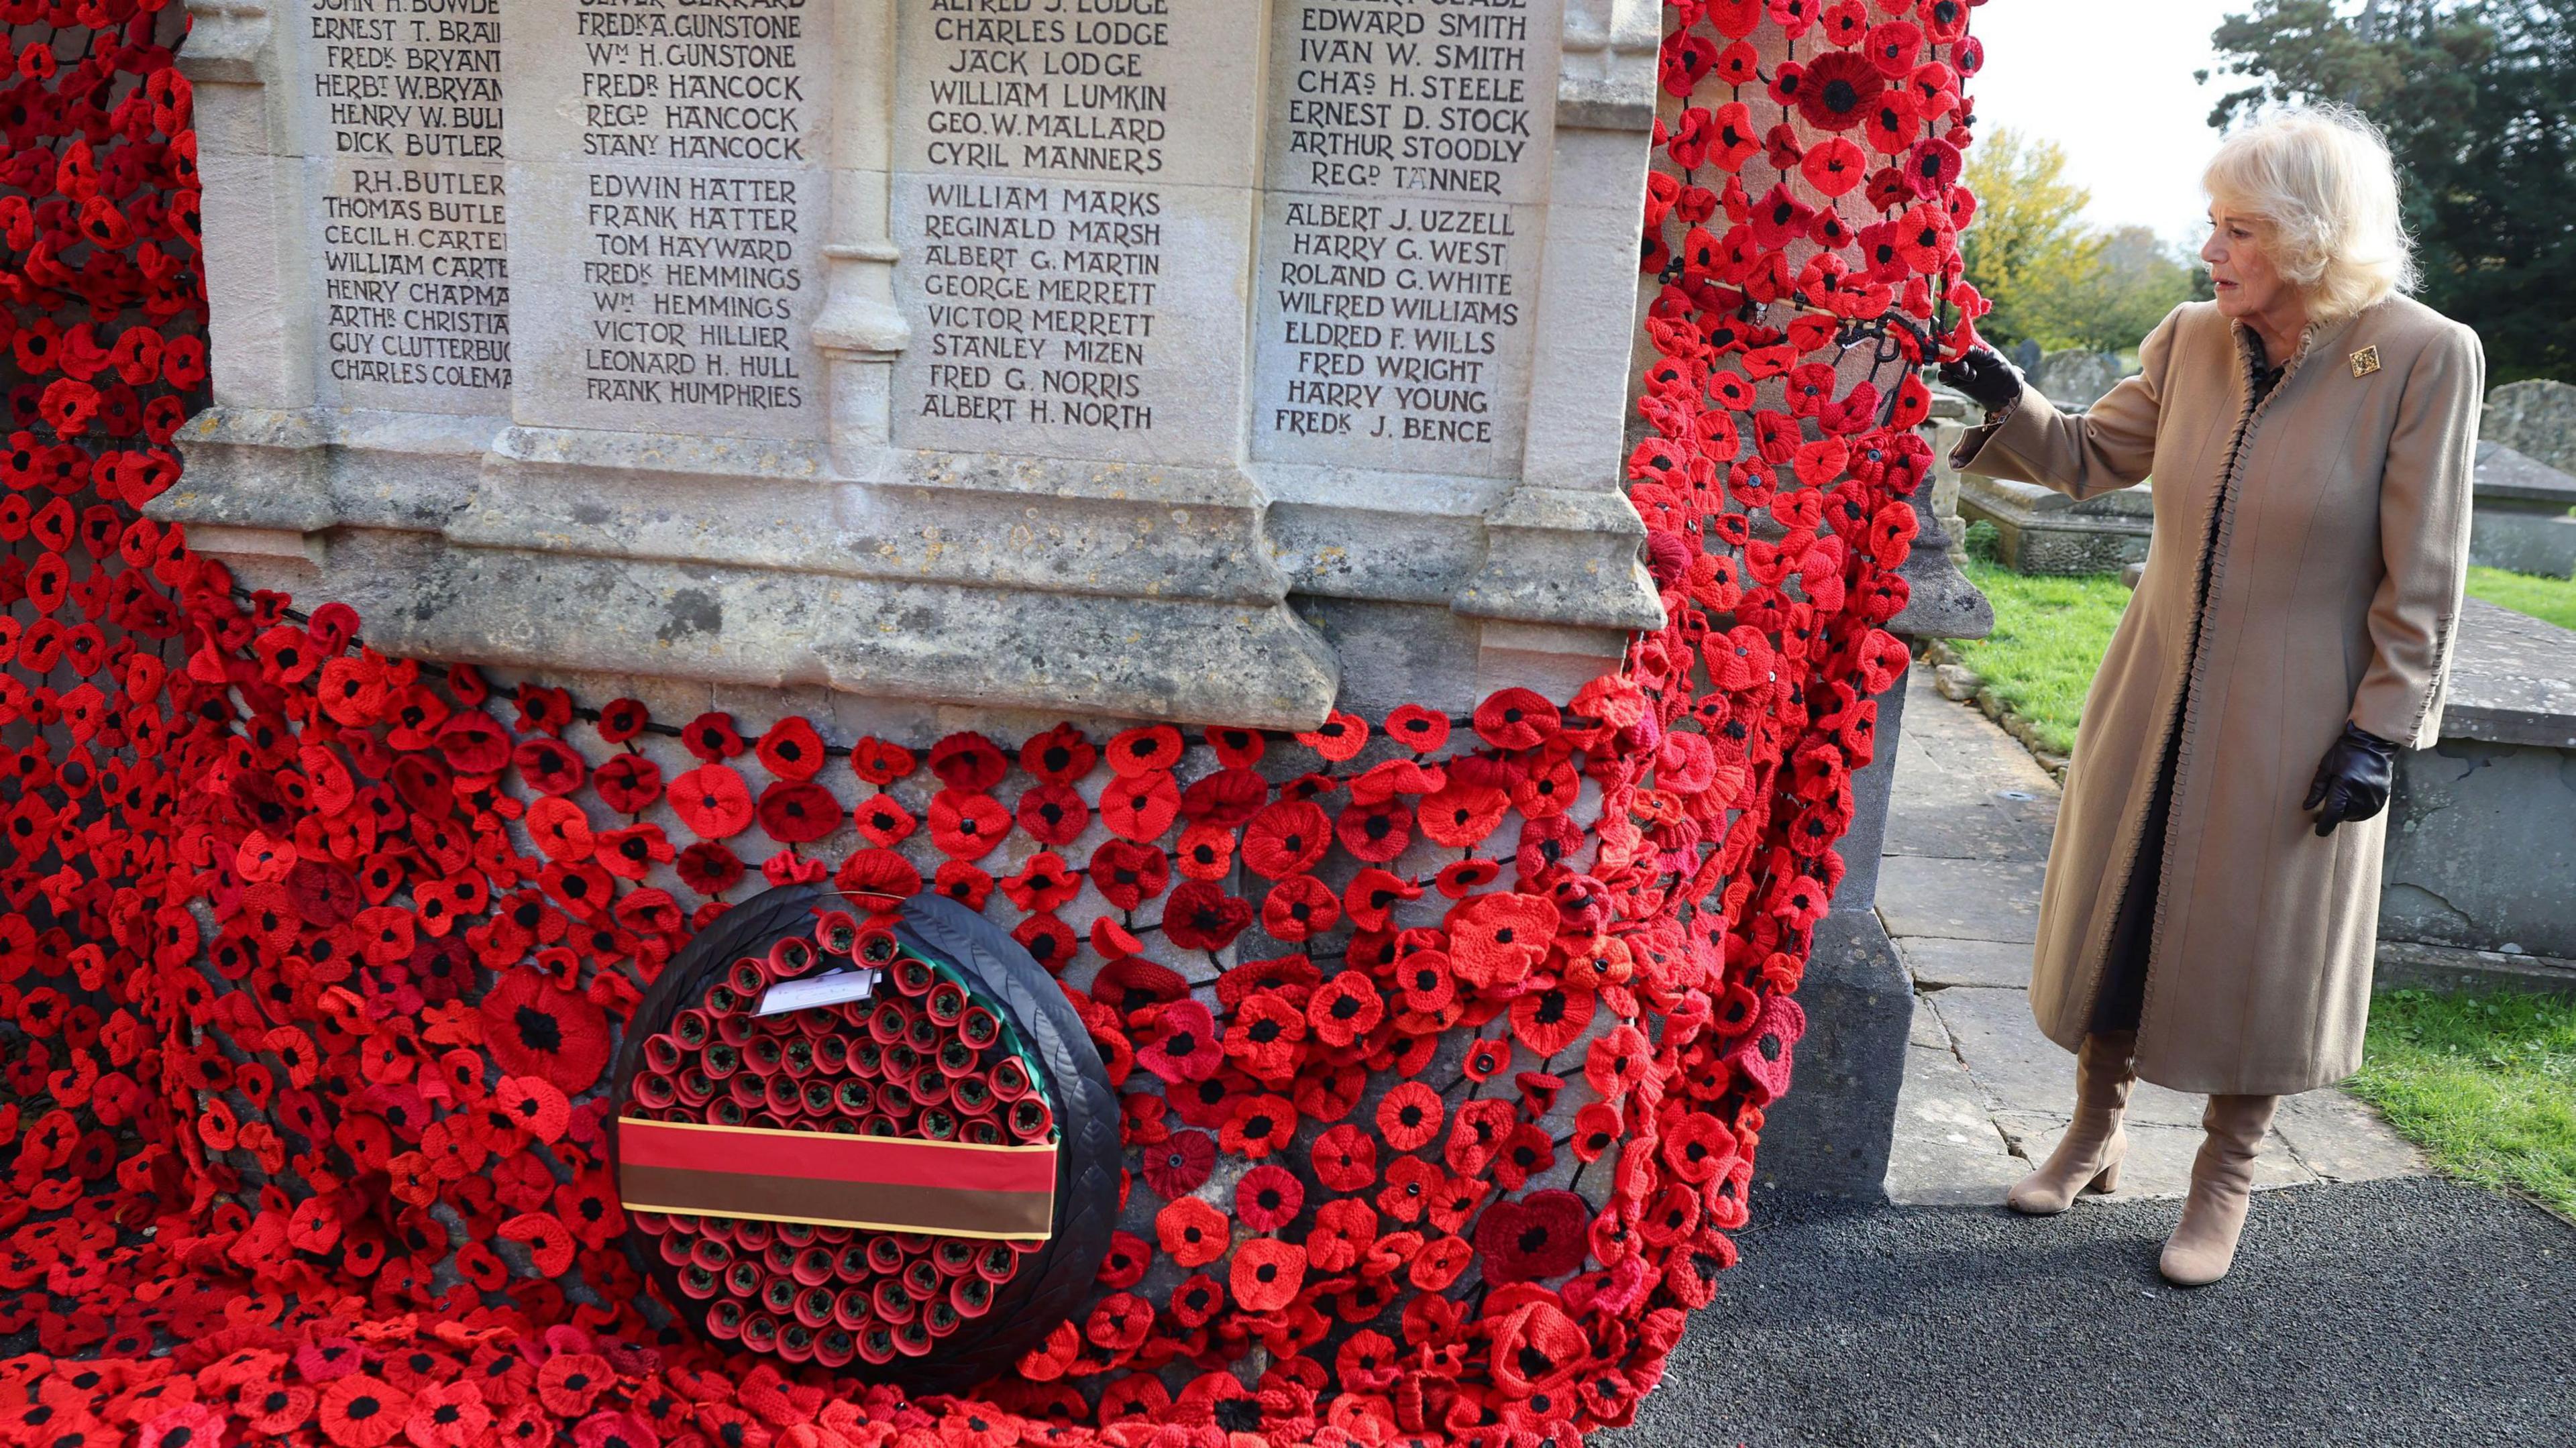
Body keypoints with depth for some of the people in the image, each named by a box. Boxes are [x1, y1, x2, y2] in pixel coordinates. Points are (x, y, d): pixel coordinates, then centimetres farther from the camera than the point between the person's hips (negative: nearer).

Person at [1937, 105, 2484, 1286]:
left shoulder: (2422, 359, -14)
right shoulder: (2190, 341, -2)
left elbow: (2423, 578, -12)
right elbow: (2093, 458, 11)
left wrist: (2381, 729, -13)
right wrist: (2008, 404, -6)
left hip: (2292, 730, -4)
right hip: (2155, 703, 4)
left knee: (2253, 948, 8)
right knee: (2117, 914, 14)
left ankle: (2224, 1181, 29)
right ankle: (2096, 1131, 36)